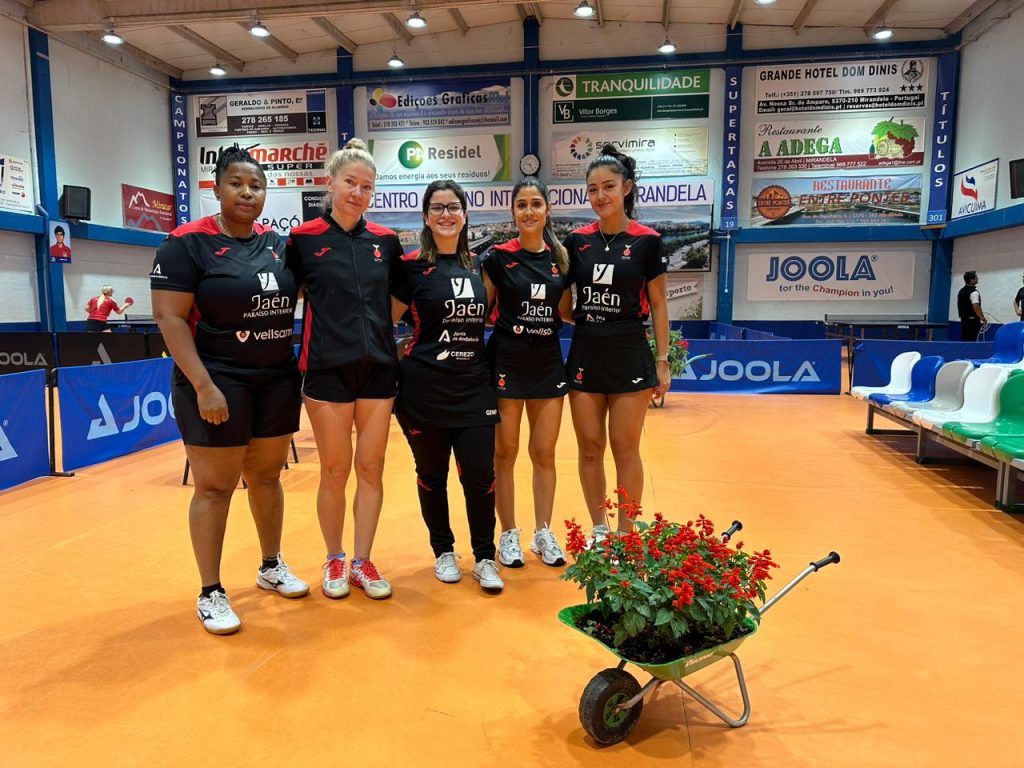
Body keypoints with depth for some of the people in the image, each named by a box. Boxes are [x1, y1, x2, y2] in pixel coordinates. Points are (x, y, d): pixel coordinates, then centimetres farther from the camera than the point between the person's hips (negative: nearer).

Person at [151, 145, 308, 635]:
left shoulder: (278, 244, 8)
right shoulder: (188, 243, -8)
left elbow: (300, 301, 17)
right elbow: (169, 318, -13)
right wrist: (203, 385, -20)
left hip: (277, 381, 5)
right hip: (217, 384, -5)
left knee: (267, 475, 15)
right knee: (215, 486, 2)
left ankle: (271, 567, 32)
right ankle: (210, 593, 16)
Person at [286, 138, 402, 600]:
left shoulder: (385, 241, 7)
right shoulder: (304, 238, -2)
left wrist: (380, 332, 5)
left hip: (379, 368, 3)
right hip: (328, 369, -3)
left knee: (371, 470, 7)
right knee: (335, 471, 6)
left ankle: (362, 562, 21)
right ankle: (334, 561, 25)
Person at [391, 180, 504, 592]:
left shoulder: (479, 264, 8)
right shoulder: (412, 265, -4)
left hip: (475, 387, 3)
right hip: (424, 388, -2)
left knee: (480, 474, -1)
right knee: (432, 474, 10)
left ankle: (484, 558, 15)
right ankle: (444, 552, 28)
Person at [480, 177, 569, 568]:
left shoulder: (561, 256, 5)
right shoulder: (497, 257, -6)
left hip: (548, 363, 3)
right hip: (507, 362, -3)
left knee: (544, 453, 10)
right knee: (505, 453, 6)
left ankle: (543, 533, 24)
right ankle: (508, 535, 20)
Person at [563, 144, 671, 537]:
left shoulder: (647, 240, -5)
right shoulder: (577, 241, 2)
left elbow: (658, 305, -1)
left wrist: (663, 360, -2)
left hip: (629, 356, -3)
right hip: (585, 355, 3)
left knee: (625, 449, 5)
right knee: (590, 448, 9)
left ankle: (626, 535, 20)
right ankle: (598, 530, 24)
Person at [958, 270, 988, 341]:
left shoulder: (961, 291, 12)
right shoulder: (974, 292, -15)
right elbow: (976, 307, -22)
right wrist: (983, 319, -15)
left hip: (963, 320, 8)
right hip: (973, 321, -8)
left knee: (963, 341, 9)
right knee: (971, 342, -6)